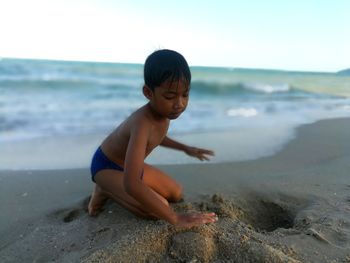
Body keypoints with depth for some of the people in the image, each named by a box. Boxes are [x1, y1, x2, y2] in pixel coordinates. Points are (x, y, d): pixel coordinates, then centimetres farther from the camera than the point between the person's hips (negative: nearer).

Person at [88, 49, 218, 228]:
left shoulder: (164, 111, -12)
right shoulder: (142, 122, -40)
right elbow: (131, 184, -47)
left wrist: (185, 148, 12)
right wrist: (176, 219, -41)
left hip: (128, 164, 8)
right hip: (107, 167, -8)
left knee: (176, 194, 10)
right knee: (158, 210, -24)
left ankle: (111, 188, 14)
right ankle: (106, 190, -1)